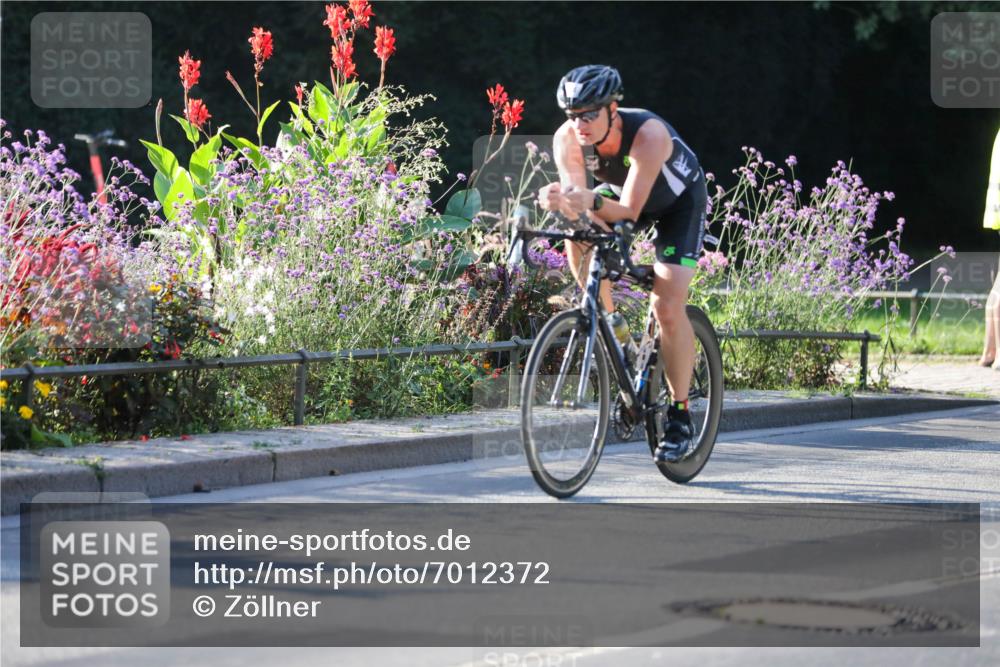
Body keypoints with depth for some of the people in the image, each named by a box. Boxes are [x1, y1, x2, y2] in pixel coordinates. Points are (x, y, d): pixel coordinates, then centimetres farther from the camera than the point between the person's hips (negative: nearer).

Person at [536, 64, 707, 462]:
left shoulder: (649, 134, -39)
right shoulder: (568, 139, -26)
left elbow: (629, 210, -41)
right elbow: (576, 198, -32)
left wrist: (592, 202, -61)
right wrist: (560, 202, -55)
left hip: (679, 201, -4)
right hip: (622, 191, 5)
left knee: (668, 307, -18)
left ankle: (680, 415, -6)